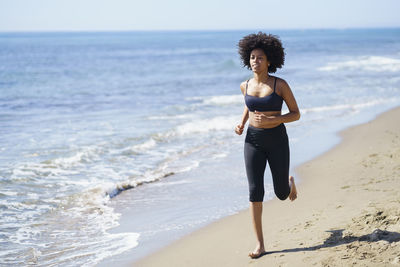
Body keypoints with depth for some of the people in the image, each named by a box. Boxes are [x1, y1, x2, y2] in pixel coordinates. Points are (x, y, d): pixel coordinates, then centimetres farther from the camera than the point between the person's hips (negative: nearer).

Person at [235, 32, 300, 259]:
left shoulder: (280, 85, -9)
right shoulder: (245, 86, 3)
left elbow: (296, 114, -4)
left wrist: (272, 119, -20)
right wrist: (242, 123, 6)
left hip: (277, 140, -2)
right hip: (253, 141, 2)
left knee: (282, 194, 8)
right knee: (255, 191, -9)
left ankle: (289, 182, 49)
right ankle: (260, 244, -3)